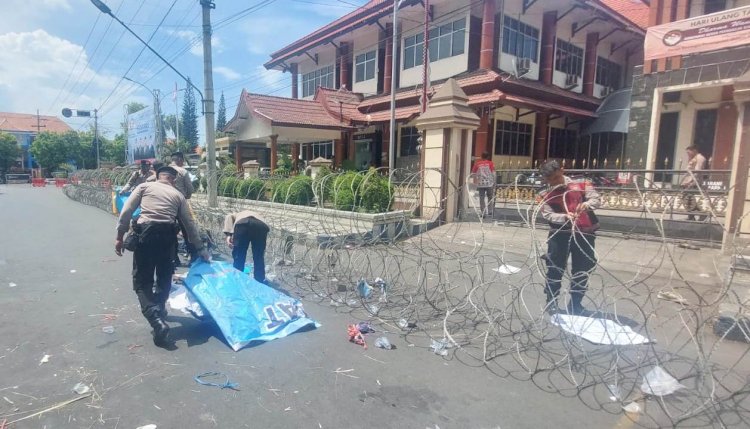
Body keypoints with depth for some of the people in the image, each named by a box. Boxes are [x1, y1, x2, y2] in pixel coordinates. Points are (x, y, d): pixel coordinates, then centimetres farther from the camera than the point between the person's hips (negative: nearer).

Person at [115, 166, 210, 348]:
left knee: (142, 280, 4)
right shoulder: (178, 194, 16)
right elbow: (189, 223, 18)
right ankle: (159, 310, 37)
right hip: (167, 234, 2)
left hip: (146, 232, -2)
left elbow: (126, 212, 2)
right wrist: (200, 248, 26)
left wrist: (119, 236, 7)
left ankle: (156, 320, -13)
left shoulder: (144, 186, 13)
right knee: (164, 275, 24)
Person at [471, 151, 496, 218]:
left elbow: (473, 173, 6)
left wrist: (475, 182, 15)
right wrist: (494, 182, 6)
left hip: (480, 183, 0)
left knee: (481, 199, 4)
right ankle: (490, 211, 13)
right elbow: (493, 173, -1)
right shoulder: (490, 163, 3)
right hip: (489, 183, 0)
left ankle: (483, 213, 1)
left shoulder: (477, 163, 6)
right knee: (490, 197, 16)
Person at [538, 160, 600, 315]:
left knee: (582, 270, 9)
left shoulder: (582, 184, 2)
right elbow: (548, 215, -10)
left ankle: (575, 304, 26)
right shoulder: (546, 195, 1)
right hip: (560, 233, 0)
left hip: (585, 233, 1)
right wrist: (565, 217, -28)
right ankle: (551, 301, 20)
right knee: (555, 268, 3)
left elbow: (596, 199, -8)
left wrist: (587, 204, -31)